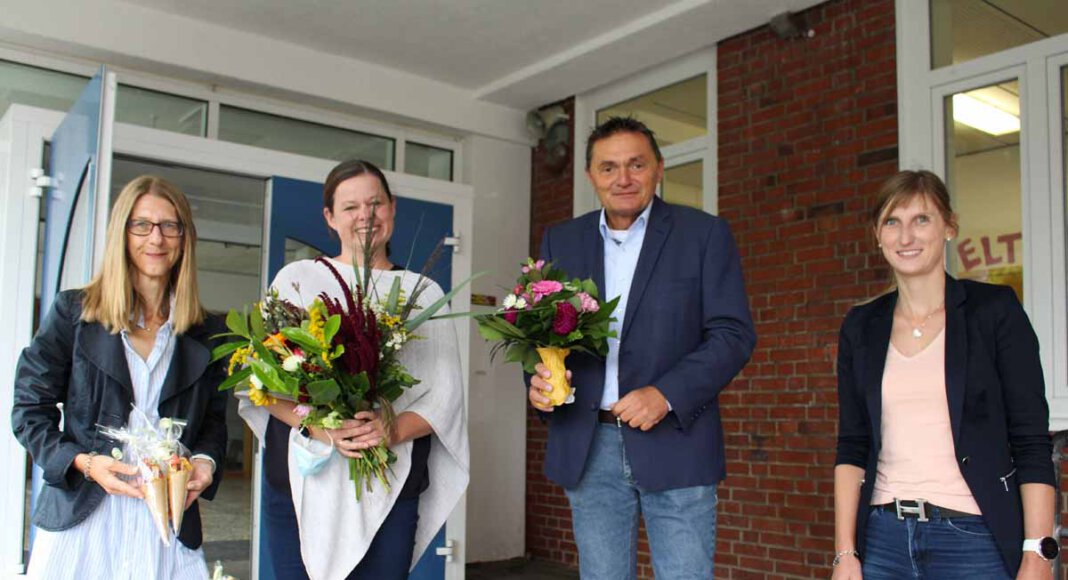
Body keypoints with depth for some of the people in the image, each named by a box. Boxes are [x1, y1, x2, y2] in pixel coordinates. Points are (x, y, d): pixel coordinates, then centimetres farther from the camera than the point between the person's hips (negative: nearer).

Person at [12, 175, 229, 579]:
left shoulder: (207, 333, 8)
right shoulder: (73, 311, 2)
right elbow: (30, 410, 2)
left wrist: (205, 462, -8)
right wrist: (84, 463, -12)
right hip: (80, 518, -1)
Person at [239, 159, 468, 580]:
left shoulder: (424, 293, 11)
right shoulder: (297, 278, 8)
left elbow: (445, 393, 4)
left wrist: (393, 431, -15)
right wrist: (319, 427, -16)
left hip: (392, 487, 1)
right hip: (302, 482, 0)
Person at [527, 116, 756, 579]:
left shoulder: (705, 234, 2)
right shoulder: (560, 241, 11)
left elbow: (733, 333, -3)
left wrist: (666, 394, -17)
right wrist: (538, 380, -9)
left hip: (674, 444, -3)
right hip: (588, 450, 3)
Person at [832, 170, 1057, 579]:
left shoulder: (995, 309, -1)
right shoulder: (861, 327, 7)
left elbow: (1032, 442, -5)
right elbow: (852, 447, 6)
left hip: (974, 537, -2)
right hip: (883, 537, 3)